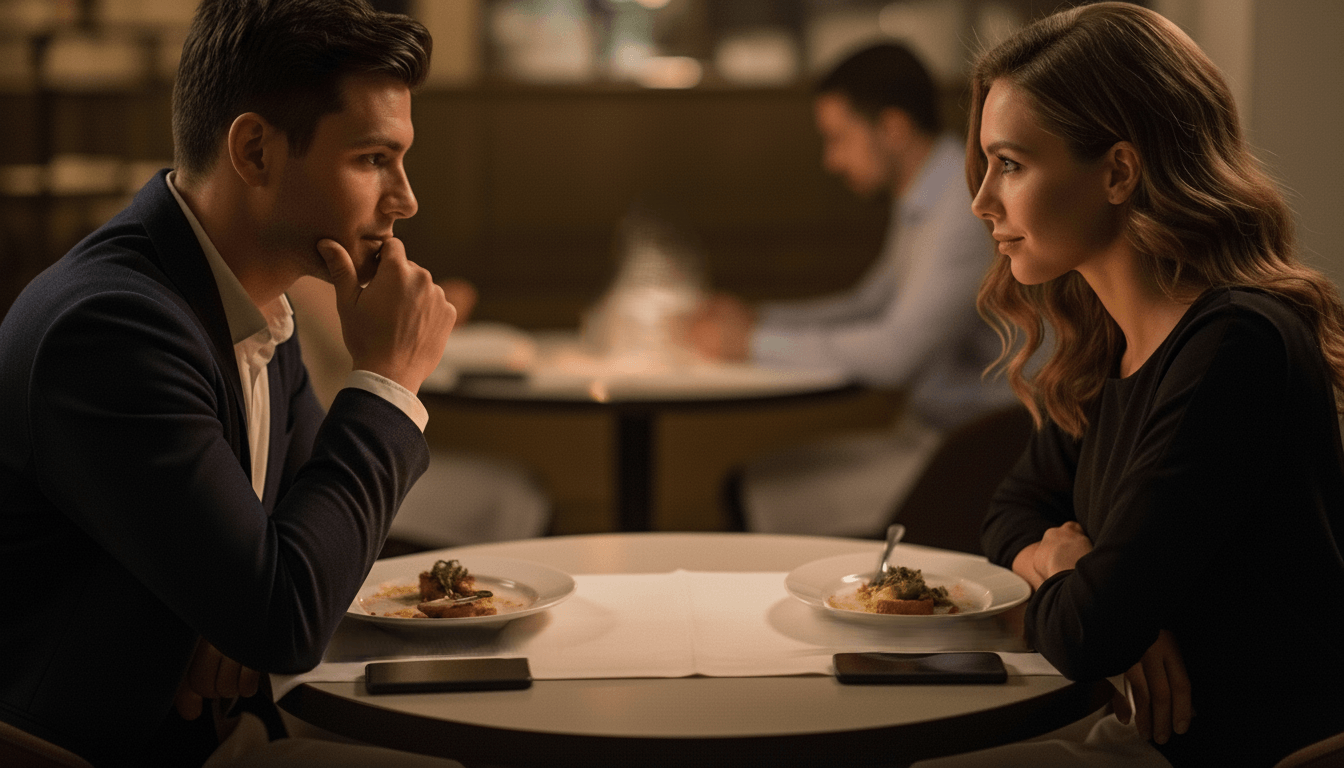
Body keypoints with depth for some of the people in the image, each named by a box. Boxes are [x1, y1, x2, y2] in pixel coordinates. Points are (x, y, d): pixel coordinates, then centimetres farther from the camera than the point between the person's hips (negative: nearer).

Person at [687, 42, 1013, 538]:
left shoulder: (968, 206, -20)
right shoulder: (921, 203, 13)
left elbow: (895, 352, -26)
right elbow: (867, 305, 24)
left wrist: (756, 344, -17)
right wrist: (757, 318, 8)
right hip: (926, 433, 10)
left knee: (768, 501, -13)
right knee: (747, 484, 5)